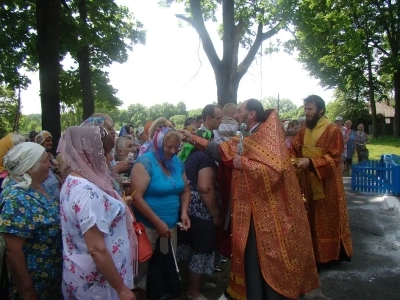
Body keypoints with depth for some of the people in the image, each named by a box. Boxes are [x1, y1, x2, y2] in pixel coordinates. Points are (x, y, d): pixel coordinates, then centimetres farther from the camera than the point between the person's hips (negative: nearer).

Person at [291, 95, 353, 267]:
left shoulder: (333, 131, -11)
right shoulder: (303, 131, 9)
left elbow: (334, 158, -17)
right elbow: (293, 150, 5)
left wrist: (311, 162, -27)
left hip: (327, 183, -6)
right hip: (308, 183, 6)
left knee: (328, 220, 5)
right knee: (311, 219, 14)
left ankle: (331, 253, 20)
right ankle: (314, 253, 27)